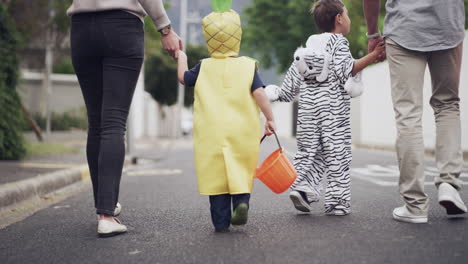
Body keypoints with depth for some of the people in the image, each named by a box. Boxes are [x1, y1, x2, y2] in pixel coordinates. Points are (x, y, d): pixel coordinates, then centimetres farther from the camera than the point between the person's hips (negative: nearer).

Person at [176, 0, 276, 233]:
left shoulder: (203, 67, 5)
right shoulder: (248, 65, 0)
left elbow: (183, 78, 20)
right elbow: (259, 93, -8)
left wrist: (182, 59, 37)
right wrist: (269, 118, -1)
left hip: (212, 133, 0)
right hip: (242, 132, 0)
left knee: (216, 174, 4)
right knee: (241, 170, 12)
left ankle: (221, 220, 3)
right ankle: (242, 199, -12)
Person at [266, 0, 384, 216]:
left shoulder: (309, 44, 18)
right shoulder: (339, 42, -2)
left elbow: (294, 74, 18)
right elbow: (345, 72, -14)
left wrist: (281, 93, 29)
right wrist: (372, 56, -17)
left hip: (307, 106, 6)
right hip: (333, 108, -6)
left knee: (308, 151, 11)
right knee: (337, 155, -1)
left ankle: (302, 186, -8)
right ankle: (336, 201, 0)